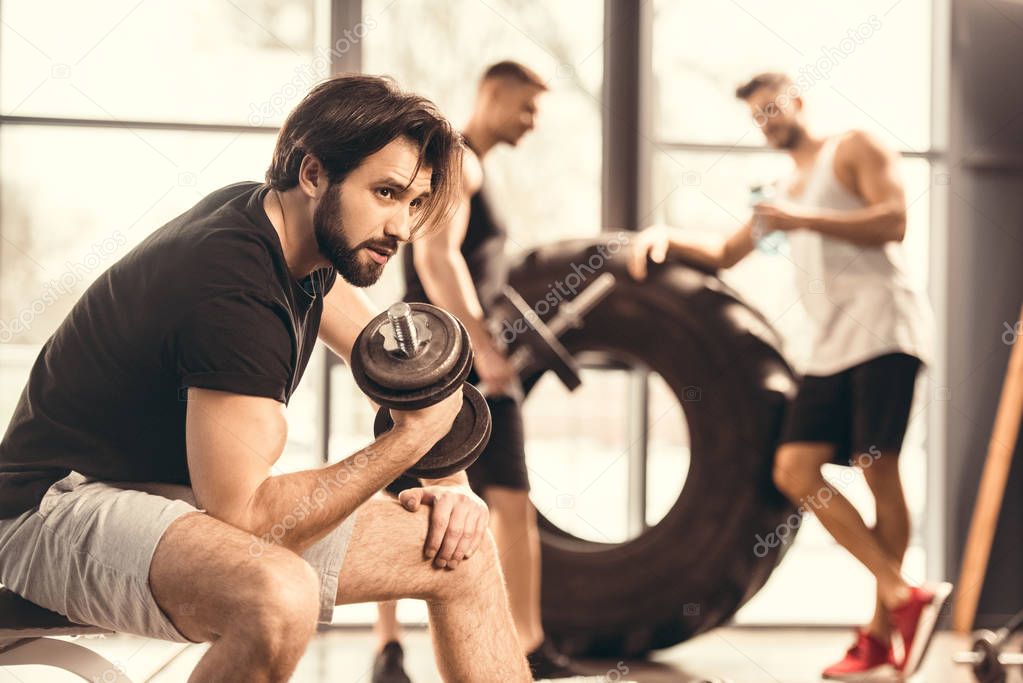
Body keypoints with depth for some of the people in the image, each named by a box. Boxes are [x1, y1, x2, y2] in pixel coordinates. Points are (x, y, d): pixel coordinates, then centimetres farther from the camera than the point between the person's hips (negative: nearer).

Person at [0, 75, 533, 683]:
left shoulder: (292, 228, 3)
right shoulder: (234, 290, -28)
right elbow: (243, 517, -30)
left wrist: (450, 480, 5)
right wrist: (413, 438, -26)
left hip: (196, 497, 10)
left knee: (464, 551, 4)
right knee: (280, 597, -41)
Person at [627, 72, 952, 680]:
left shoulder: (854, 151, 6)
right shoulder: (786, 191, 30)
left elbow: (893, 222, -10)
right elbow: (725, 254, 37)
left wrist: (804, 220, -17)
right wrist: (666, 236, 19)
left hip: (883, 327, -8)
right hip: (832, 347, 8)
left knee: (879, 470, -13)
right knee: (795, 471, -6)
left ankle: (883, 632, -9)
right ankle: (905, 598, -8)